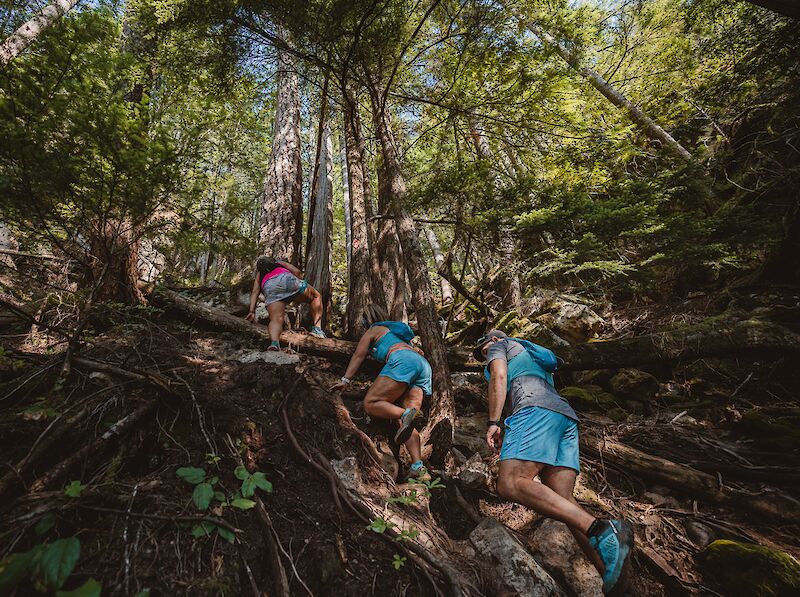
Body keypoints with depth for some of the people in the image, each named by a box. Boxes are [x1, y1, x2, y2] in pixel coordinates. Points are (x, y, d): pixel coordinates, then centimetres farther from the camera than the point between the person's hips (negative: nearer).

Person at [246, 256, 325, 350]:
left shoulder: (259, 274, 38)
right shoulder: (280, 263, 38)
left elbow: (254, 292, 21)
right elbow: (297, 272, 19)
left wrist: (252, 311, 13)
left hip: (269, 288, 1)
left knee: (276, 319, -11)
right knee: (316, 296, 17)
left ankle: (274, 342, -43)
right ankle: (316, 328, -1)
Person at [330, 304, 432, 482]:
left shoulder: (372, 331, 20)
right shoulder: (396, 329, 38)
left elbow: (358, 356, 16)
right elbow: (416, 350, 46)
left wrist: (345, 380, 18)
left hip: (403, 361, -7)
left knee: (370, 403, -11)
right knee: (402, 420, -3)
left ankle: (405, 414, -37)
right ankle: (418, 468, -20)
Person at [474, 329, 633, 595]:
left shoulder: (499, 346, 20)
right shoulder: (533, 356, 42)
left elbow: (499, 377, 0)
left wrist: (493, 422, -7)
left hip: (535, 409, -9)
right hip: (566, 416, 9)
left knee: (510, 484, -23)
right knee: (560, 500, -4)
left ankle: (600, 529, -36)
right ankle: (615, 575, -20)